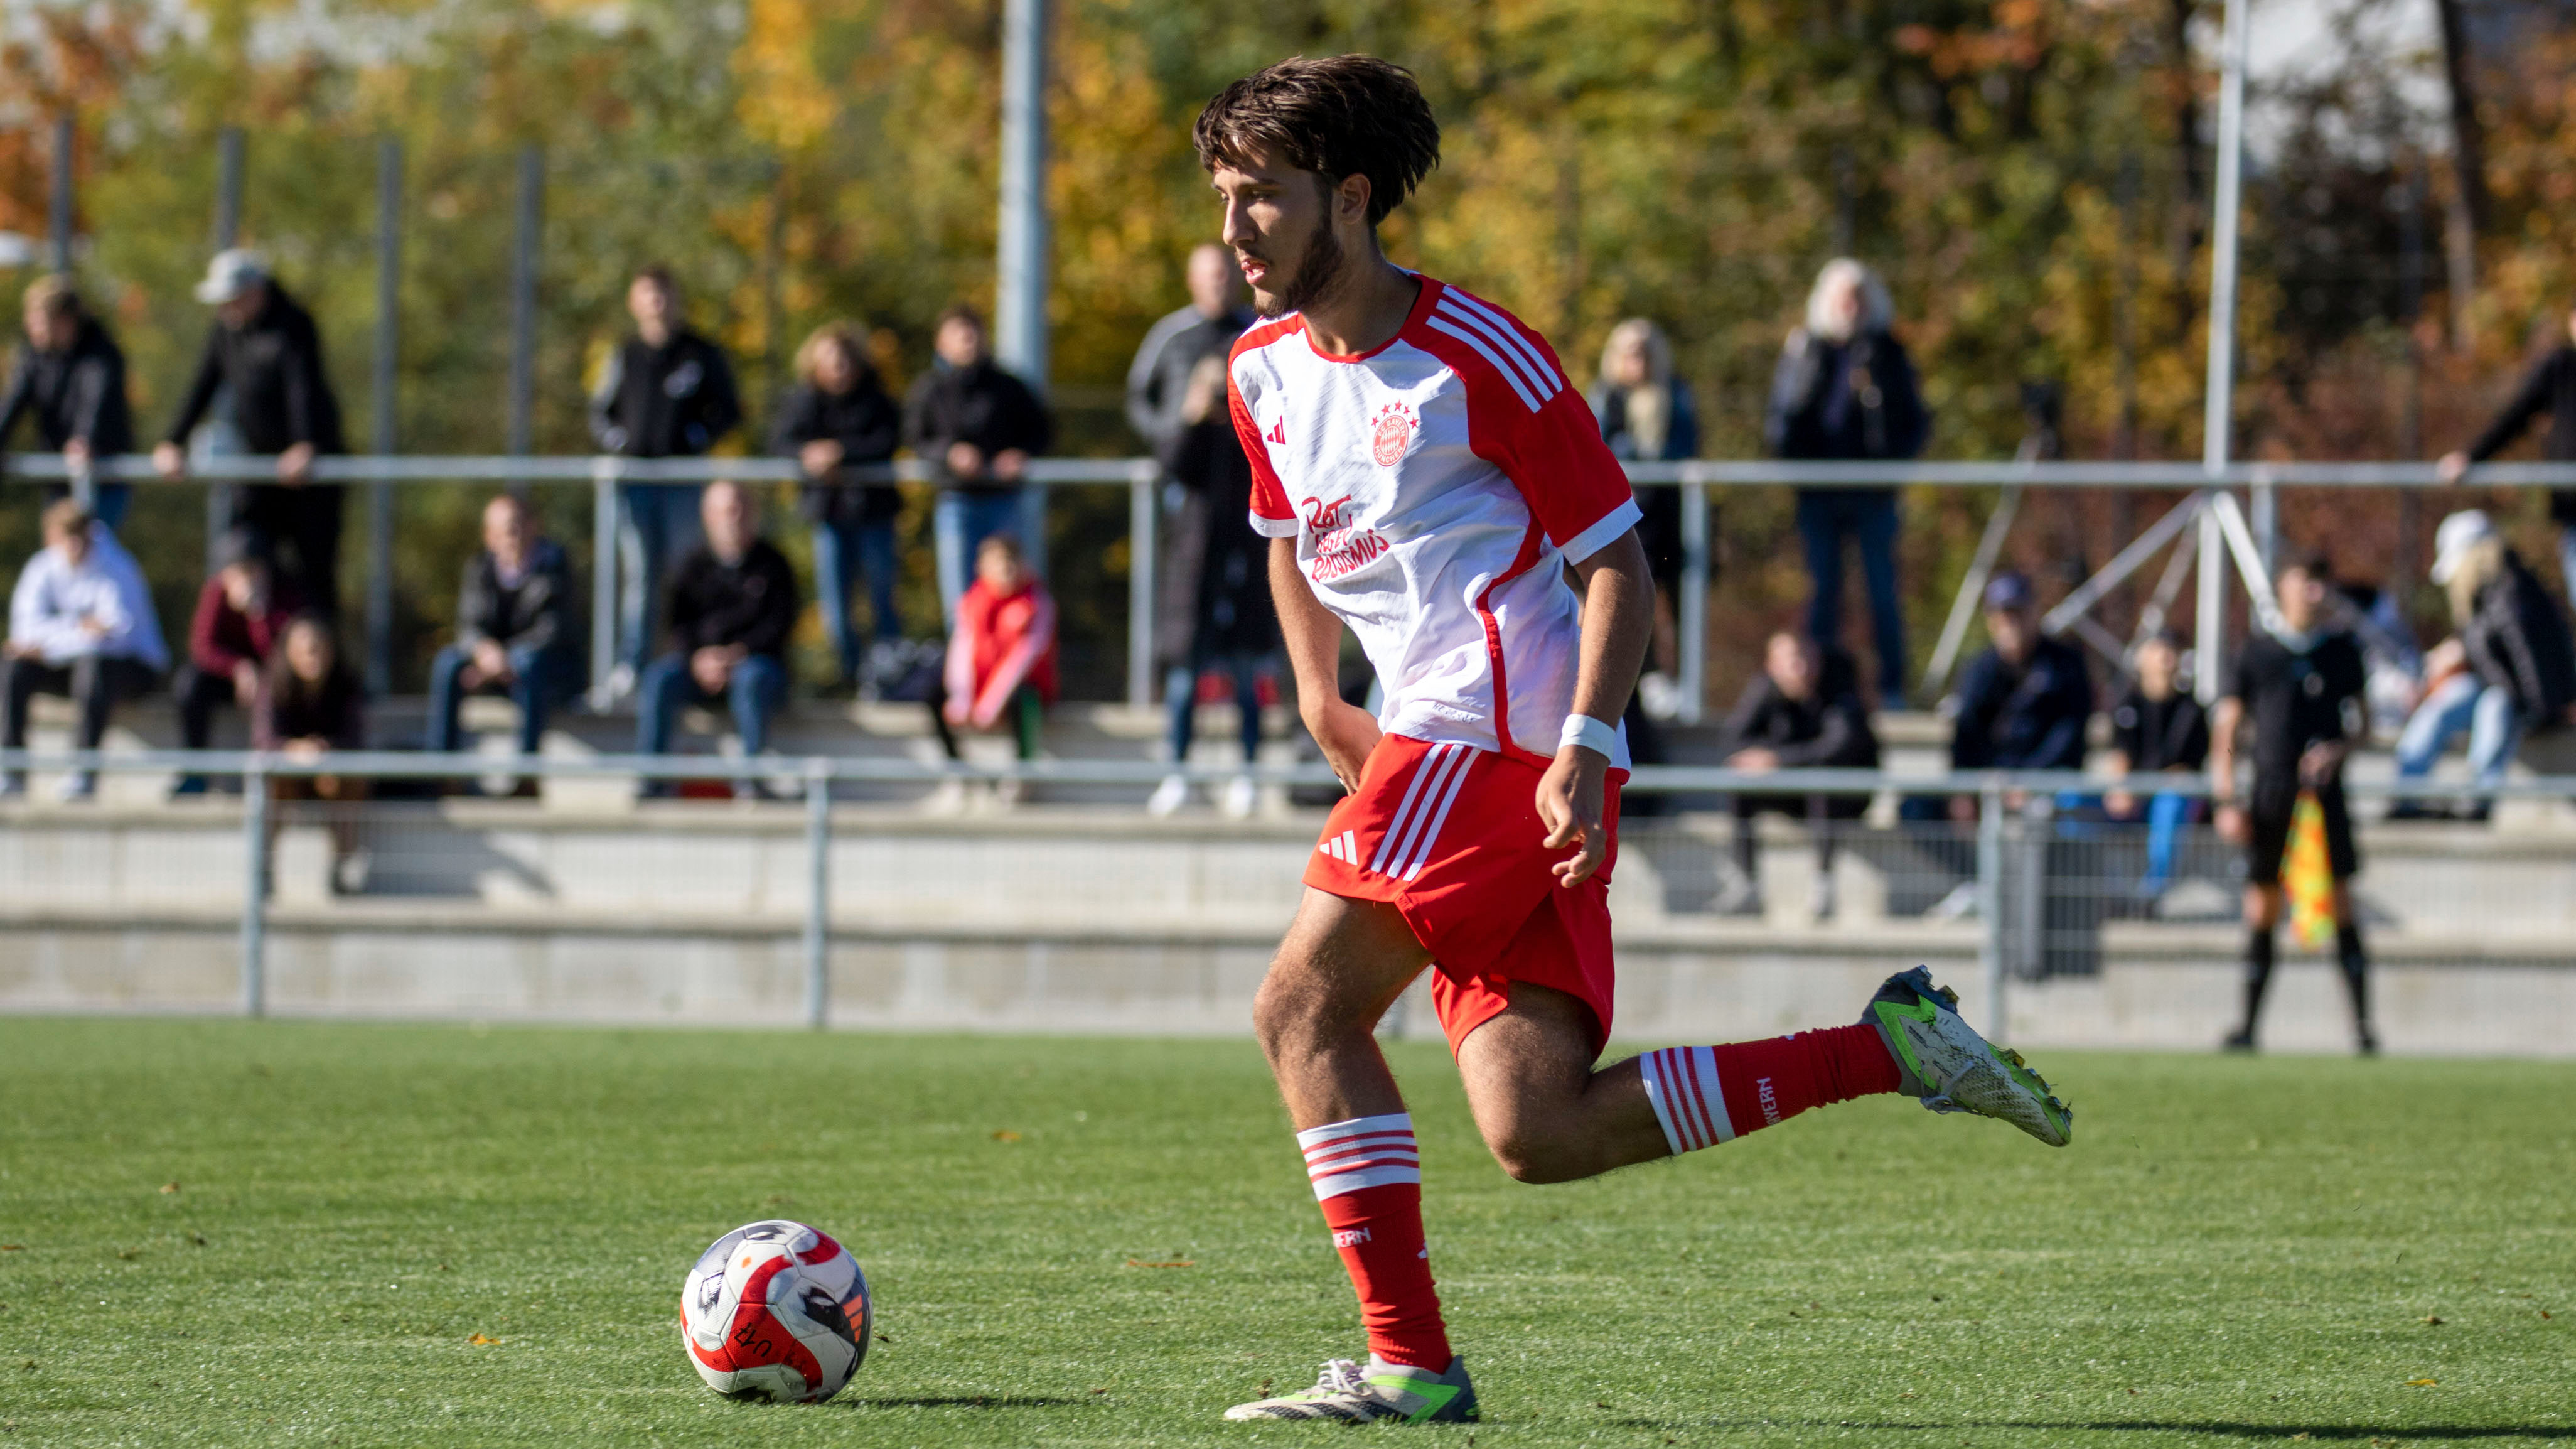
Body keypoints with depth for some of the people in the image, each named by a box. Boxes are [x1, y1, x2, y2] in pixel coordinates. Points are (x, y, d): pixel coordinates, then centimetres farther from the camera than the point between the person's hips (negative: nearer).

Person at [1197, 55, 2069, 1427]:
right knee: (1540, 1133, -3)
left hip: (1505, 738, -8)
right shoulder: (1264, 371, 14)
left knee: (1303, 1005, -15)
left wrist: (1583, 749, -18)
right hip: (1426, 745, 8)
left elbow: (1617, 560, -7)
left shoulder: (1474, 356, -9)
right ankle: (1885, 1047, 6)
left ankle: (1407, 1364, -14)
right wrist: (1320, 703, 18)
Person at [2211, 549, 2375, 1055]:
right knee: (2262, 906, 1)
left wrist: (2337, 750, -8)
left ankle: (2362, 1021, -5)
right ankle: (2249, 1023, 7)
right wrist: (2227, 799, -2)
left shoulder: (2342, 649, 9)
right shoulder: (2258, 652, 7)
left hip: (2323, 787, 0)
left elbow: (2362, 719, 14)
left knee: (2340, 901, -5)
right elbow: (2227, 727, 7)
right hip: (2270, 789, 0)